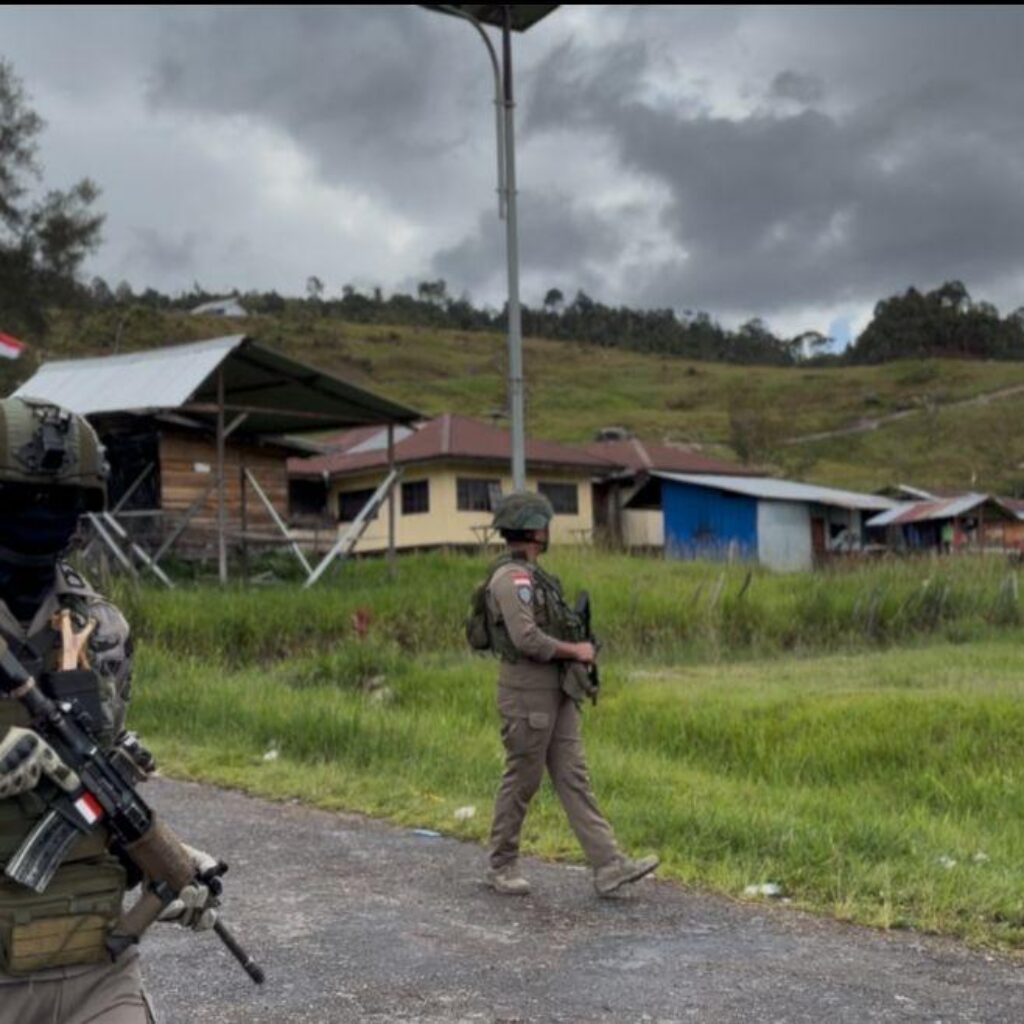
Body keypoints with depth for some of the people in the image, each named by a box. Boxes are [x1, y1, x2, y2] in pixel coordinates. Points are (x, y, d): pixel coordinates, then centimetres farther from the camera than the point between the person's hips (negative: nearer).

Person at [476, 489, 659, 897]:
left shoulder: (530, 575, 16)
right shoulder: (511, 577, -16)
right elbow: (526, 639, -26)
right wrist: (576, 650, -14)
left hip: (556, 694, 9)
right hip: (528, 695, -9)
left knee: (573, 778, 4)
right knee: (521, 781, 2)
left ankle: (609, 867, 1)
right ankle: (502, 866, 18)